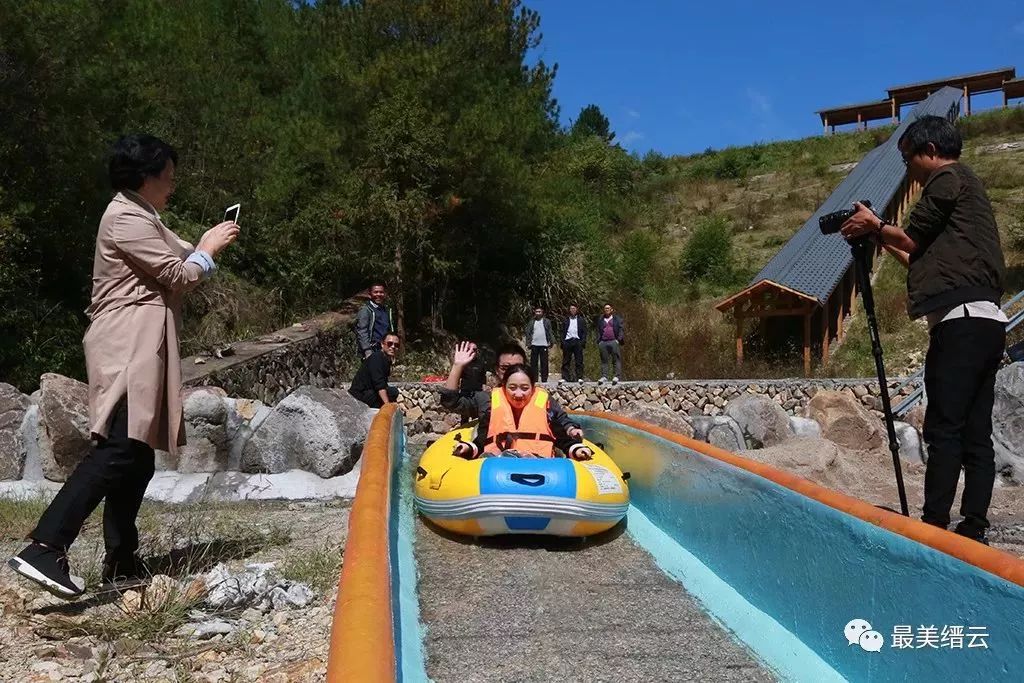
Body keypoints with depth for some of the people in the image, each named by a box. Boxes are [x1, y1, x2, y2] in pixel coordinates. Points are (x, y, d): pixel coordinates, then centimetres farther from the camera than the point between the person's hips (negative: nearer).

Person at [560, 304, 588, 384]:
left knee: (579, 361, -3)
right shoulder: (566, 320, 18)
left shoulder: (581, 320, 14)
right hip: (567, 341, 1)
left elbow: (584, 332, 7)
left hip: (577, 341, -1)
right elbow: (563, 332, 13)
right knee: (566, 361, -1)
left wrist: (583, 341, -7)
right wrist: (562, 342, 1)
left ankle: (580, 377, -1)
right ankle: (565, 377, 1)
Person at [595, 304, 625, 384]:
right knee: (604, 360, 1)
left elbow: (621, 329, 4)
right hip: (603, 342, 3)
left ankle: (616, 376, -9)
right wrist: (599, 341, 5)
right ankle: (604, 376, 1)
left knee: (616, 359, -7)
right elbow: (597, 330, 18)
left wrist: (618, 339, -7)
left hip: (614, 341, -2)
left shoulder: (617, 319, 12)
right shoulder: (600, 319, 19)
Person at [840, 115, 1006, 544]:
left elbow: (913, 239, 4)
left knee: (943, 430, -11)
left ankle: (934, 528, -10)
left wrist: (876, 226, 20)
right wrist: (881, 237, 31)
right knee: (975, 434, 5)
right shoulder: (966, 185, 29)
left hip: (963, 319, -10)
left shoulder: (947, 179, 1)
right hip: (985, 321, 10)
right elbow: (925, 257, 29)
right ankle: (973, 532, 5)